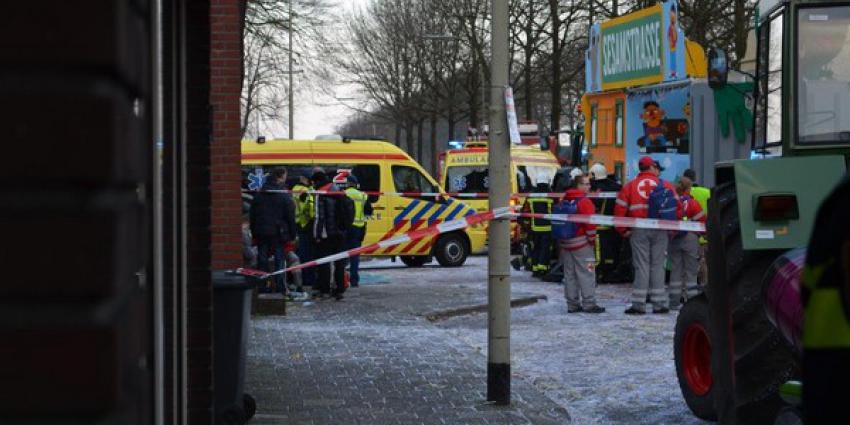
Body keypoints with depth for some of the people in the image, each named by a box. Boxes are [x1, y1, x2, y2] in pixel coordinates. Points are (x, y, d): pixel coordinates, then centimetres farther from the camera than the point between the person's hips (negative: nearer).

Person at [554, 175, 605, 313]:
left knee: (569, 275, 10)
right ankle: (589, 304, -5)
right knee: (586, 274, -3)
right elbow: (590, 223, -17)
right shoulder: (584, 202, -12)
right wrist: (592, 239, -5)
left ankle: (572, 304, 12)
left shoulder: (563, 202, 11)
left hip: (565, 244, 7)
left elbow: (558, 222, 15)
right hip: (581, 244, -7)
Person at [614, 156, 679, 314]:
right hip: (660, 231, 0)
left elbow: (620, 209, -2)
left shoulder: (630, 186, 7)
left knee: (641, 266, 1)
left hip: (638, 231, 0)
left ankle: (639, 304, -3)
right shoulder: (666, 185, 7)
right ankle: (659, 304, 7)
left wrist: (623, 230, 5)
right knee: (657, 266, 7)